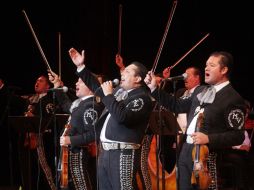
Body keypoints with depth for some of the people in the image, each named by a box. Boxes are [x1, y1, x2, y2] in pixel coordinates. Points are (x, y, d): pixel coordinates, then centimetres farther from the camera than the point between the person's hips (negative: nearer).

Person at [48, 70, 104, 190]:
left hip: (80, 156, -10)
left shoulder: (91, 106, -20)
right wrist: (58, 85, 25)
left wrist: (70, 140, -22)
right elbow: (67, 105, 32)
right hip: (75, 153, 10)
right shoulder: (81, 102, 12)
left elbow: (93, 134, -27)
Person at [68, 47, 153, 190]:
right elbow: (97, 88, 33)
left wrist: (109, 95, -15)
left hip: (123, 153, -9)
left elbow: (123, 117, -24)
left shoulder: (142, 97, -9)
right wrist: (81, 66, 29)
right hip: (105, 151, 9)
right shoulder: (119, 90, 17)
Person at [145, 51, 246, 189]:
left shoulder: (233, 99, -12)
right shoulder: (200, 90, 14)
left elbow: (238, 136, -16)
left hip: (208, 157, -8)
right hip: (186, 152, 8)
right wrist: (154, 89, 17)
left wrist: (209, 139, -25)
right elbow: (178, 106, 23)